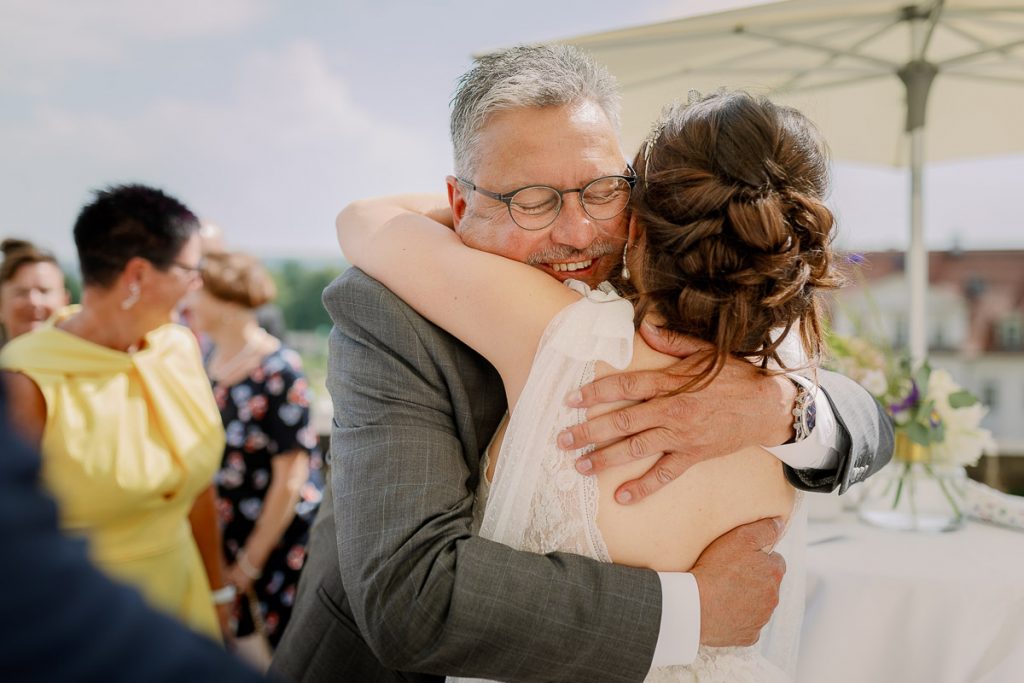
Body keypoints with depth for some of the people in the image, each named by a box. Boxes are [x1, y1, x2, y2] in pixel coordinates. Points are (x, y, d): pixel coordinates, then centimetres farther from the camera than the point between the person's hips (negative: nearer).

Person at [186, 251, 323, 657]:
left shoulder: (278, 372, -19)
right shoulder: (207, 362, 0)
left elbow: (290, 479, -17)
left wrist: (250, 563, -10)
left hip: (281, 537, -6)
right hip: (222, 531, 6)